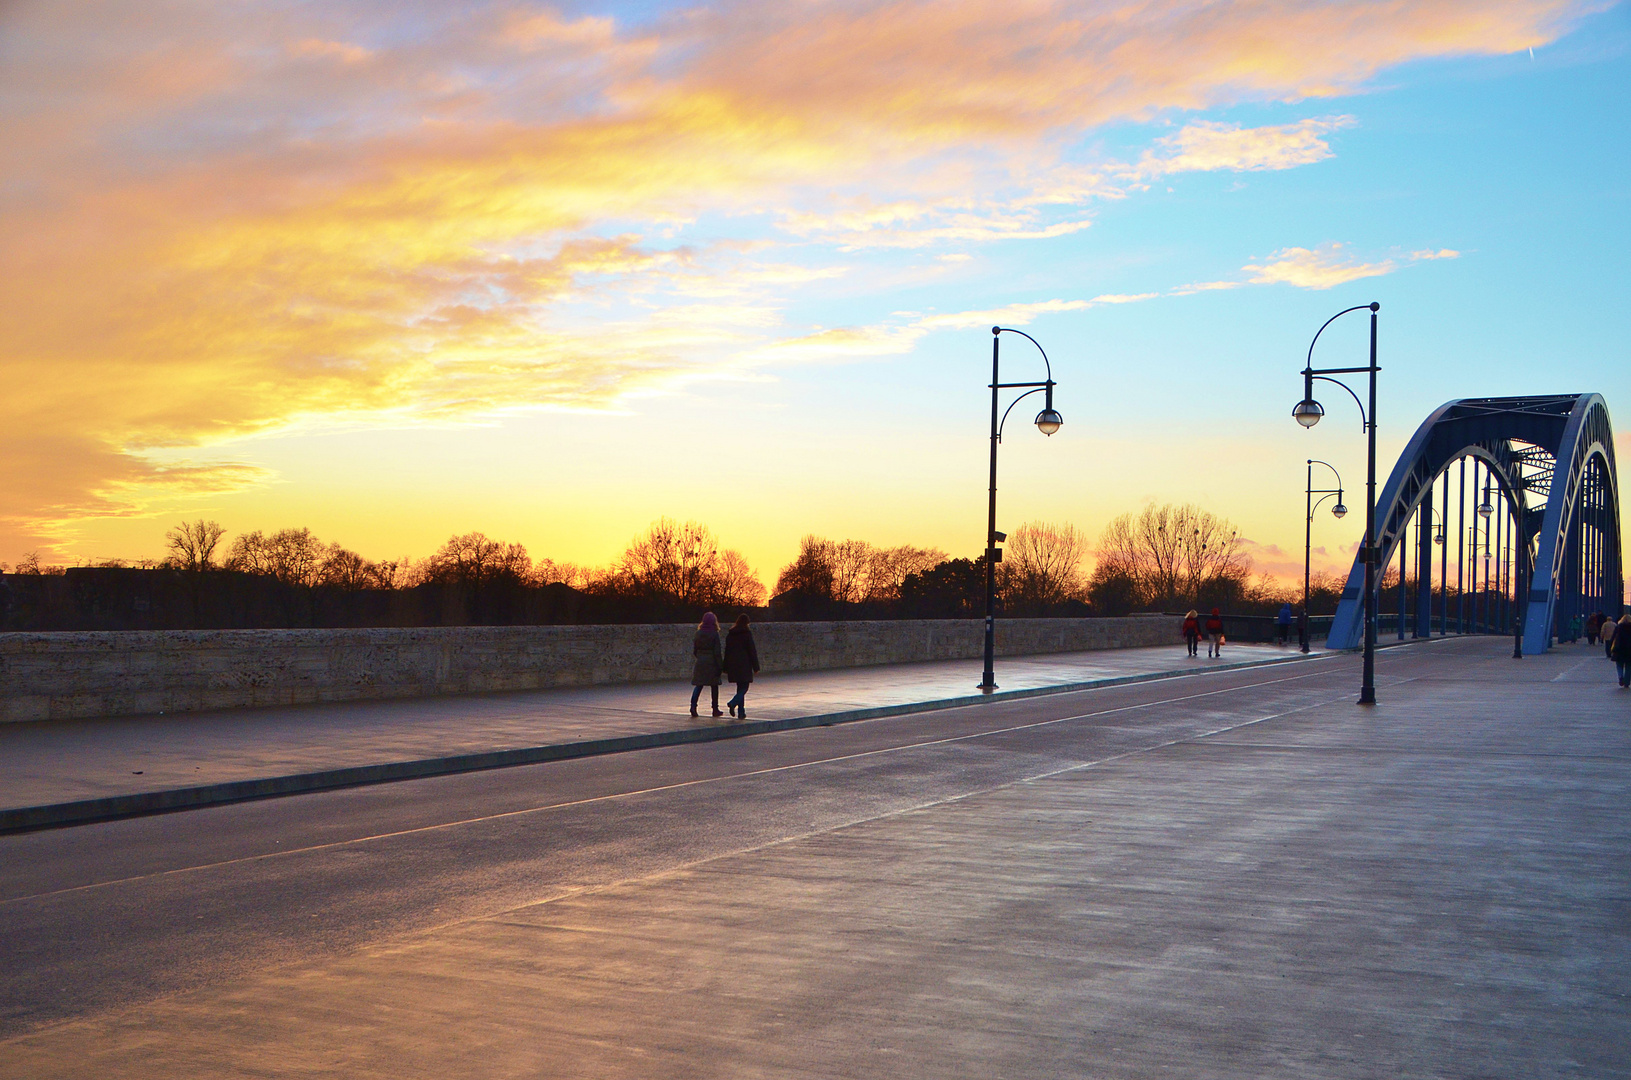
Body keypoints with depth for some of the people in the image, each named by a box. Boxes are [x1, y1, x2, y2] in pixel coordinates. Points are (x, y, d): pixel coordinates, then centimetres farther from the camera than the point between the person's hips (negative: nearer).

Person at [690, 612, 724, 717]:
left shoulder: (698, 633, 3)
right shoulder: (714, 634, -11)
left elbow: (694, 650, 8)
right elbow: (717, 652, -12)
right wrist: (721, 665, -7)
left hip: (700, 662, 4)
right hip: (712, 663, -3)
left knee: (698, 685, 6)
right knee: (714, 686, 7)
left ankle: (693, 705, -13)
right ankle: (715, 709, 12)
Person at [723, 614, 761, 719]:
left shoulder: (730, 635, 9)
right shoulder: (747, 633, -6)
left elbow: (727, 651, 12)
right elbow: (752, 651, -6)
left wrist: (726, 668, 16)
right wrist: (755, 666, -2)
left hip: (733, 665, 5)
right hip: (744, 664, -5)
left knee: (740, 687, 12)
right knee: (744, 687, -1)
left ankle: (741, 712, 8)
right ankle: (733, 703, -25)